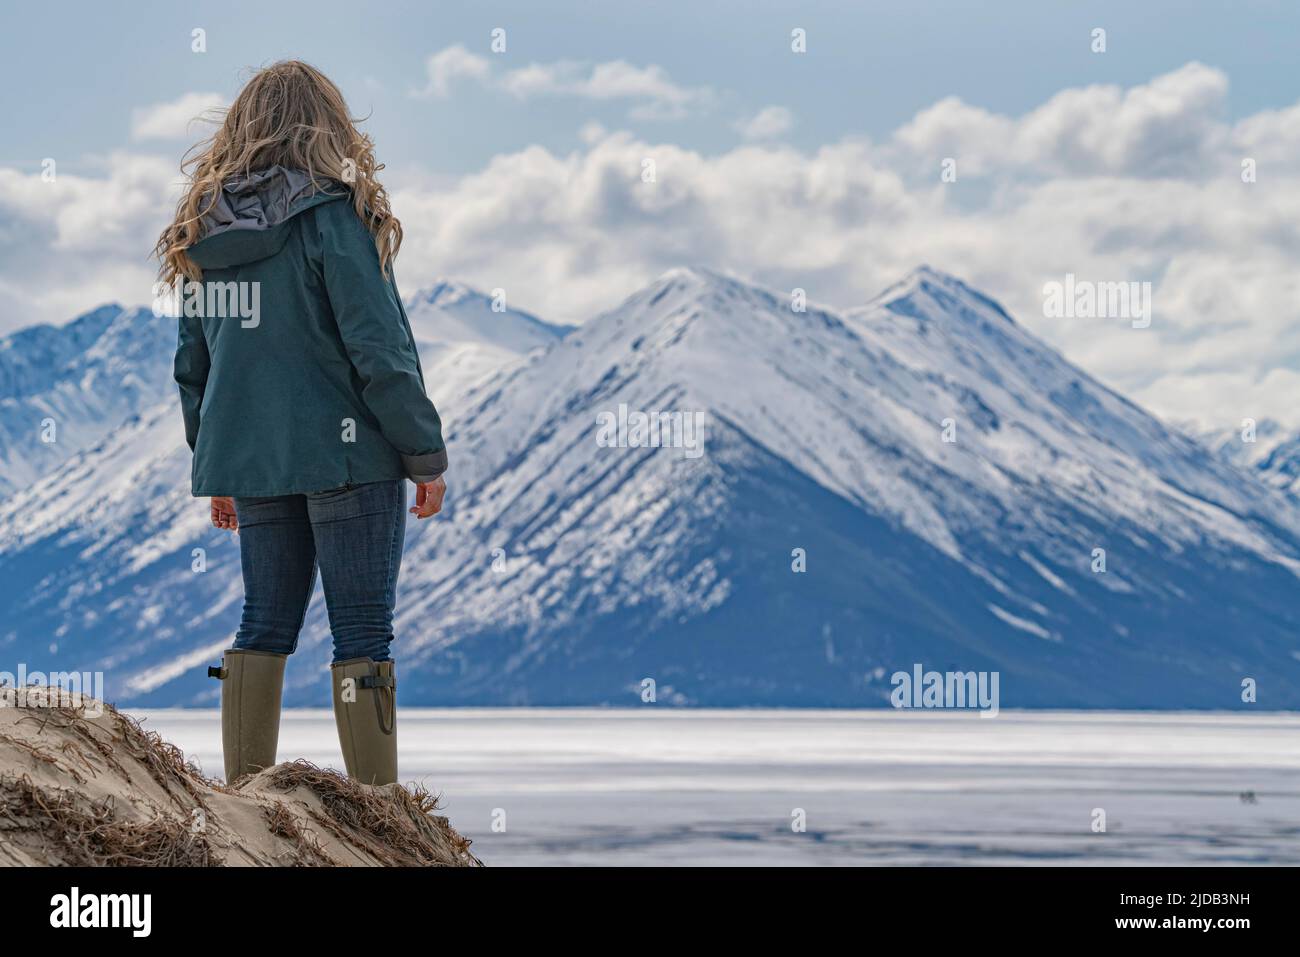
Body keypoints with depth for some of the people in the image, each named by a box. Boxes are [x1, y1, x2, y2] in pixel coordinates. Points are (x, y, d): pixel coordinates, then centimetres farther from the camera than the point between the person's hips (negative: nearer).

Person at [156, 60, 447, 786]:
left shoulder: (205, 234, 7)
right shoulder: (332, 218, -12)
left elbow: (193, 365, 13)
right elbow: (380, 352, -14)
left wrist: (215, 468, 21)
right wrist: (427, 455, -7)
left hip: (251, 460, 6)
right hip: (346, 455, -6)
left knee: (265, 625, 13)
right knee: (363, 635, -1)